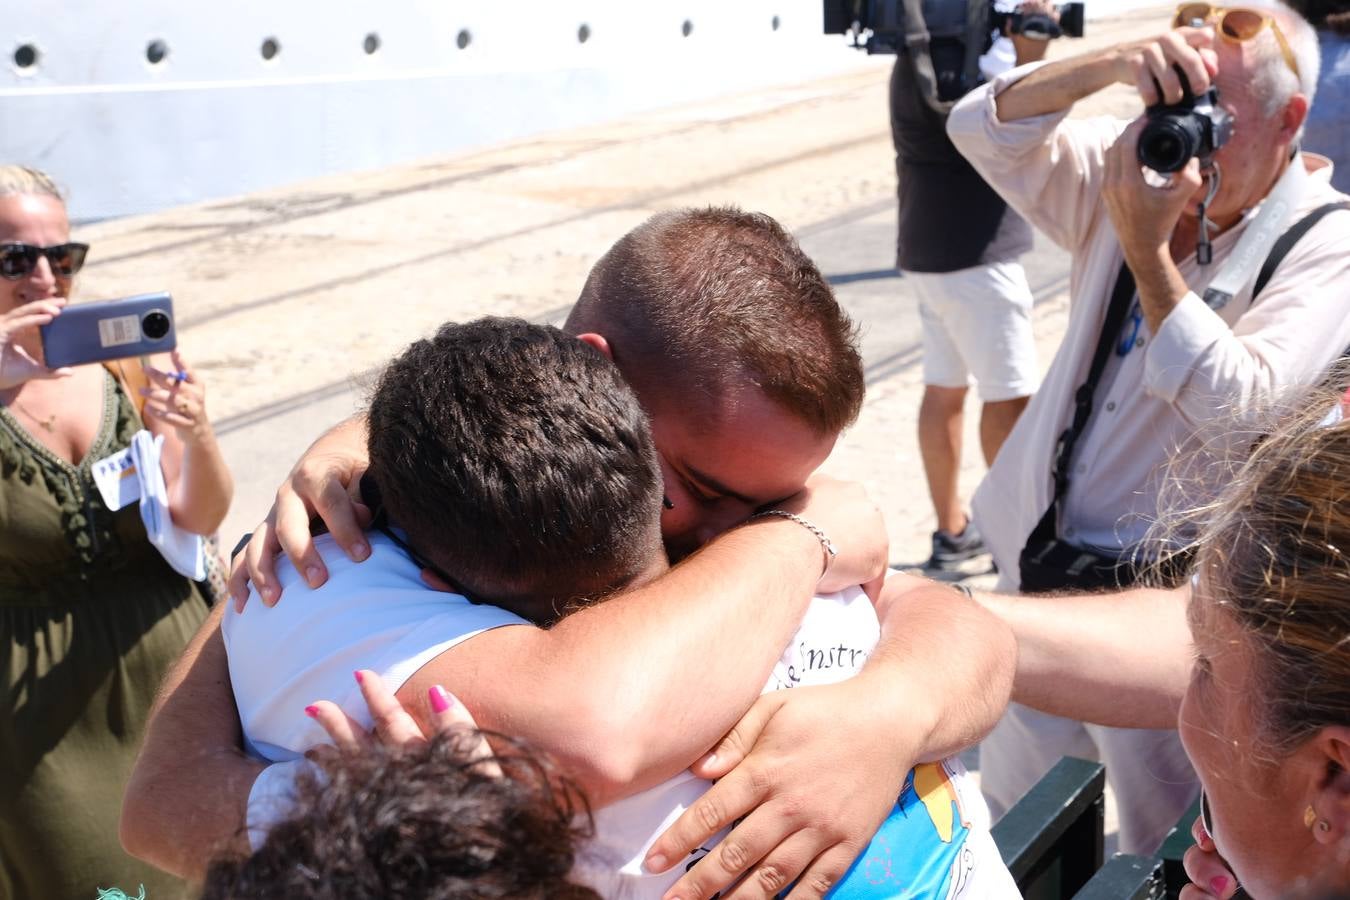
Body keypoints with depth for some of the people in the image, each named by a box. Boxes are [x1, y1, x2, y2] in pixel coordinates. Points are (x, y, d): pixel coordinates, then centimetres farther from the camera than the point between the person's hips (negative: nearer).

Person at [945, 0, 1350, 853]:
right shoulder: (1137, 173, 1)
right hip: (1039, 567, 6)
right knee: (1009, 827, 23)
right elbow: (983, 129, -8)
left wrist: (1148, 251, -28)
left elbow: (1239, 409, -26)